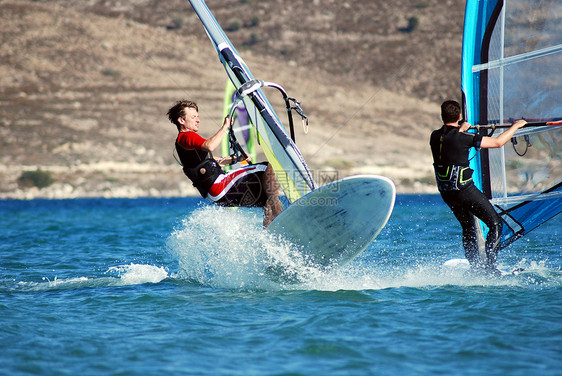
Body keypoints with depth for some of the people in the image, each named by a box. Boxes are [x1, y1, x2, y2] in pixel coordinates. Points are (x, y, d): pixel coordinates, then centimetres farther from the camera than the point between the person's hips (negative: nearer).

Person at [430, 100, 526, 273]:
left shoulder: (435, 136, 1)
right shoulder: (463, 138, -18)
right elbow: (498, 142, -13)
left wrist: (460, 130, 42)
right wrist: (515, 126, 2)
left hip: (445, 192, 7)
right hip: (464, 190, -7)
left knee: (468, 227, 22)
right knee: (496, 224, 2)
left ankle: (475, 268, 19)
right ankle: (489, 267, -6)